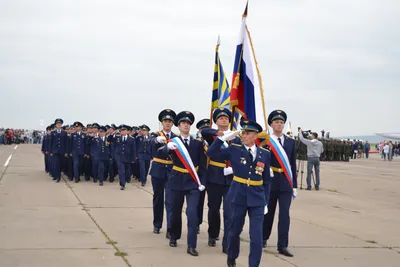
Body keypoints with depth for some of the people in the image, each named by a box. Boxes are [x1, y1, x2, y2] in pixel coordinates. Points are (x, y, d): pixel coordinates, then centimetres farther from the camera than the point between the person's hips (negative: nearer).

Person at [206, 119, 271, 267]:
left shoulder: (265, 154, 1)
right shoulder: (234, 150, -2)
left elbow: (267, 180, 5)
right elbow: (211, 153, -6)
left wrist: (266, 202, 4)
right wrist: (224, 137, -13)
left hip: (257, 199, 0)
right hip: (238, 197, 0)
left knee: (257, 236, -5)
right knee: (234, 231, 14)